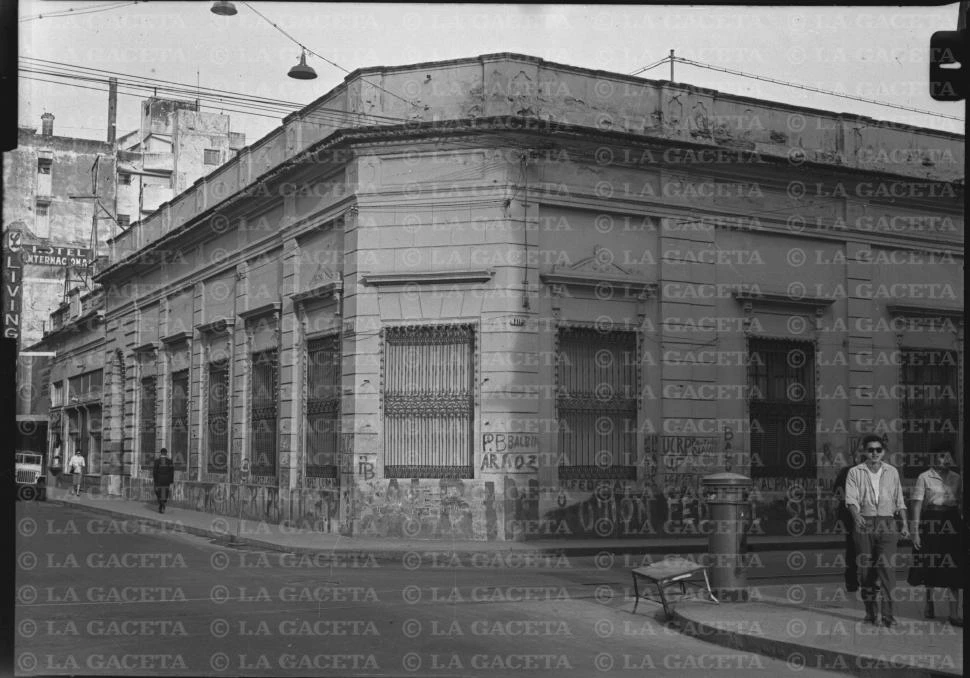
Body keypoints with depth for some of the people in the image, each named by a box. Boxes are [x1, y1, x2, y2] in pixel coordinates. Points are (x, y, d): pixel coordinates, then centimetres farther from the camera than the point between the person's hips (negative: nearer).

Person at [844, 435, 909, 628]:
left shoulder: (892, 472, 11)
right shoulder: (855, 472, 3)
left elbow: (899, 501, 16)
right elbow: (851, 498, -8)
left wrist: (904, 524, 9)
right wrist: (856, 514, -27)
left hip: (887, 523, 1)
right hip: (864, 524, -1)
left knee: (887, 566, -11)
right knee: (866, 568, 1)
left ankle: (887, 614, -13)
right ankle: (870, 612, 12)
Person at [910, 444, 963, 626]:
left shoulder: (956, 478, 9)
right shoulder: (924, 477, -2)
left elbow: (961, 503, 13)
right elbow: (917, 504, -5)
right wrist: (915, 531, -10)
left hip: (952, 523, 2)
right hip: (930, 522, -2)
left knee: (953, 568, -5)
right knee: (930, 566, 8)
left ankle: (954, 613, -4)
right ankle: (929, 603, 30)